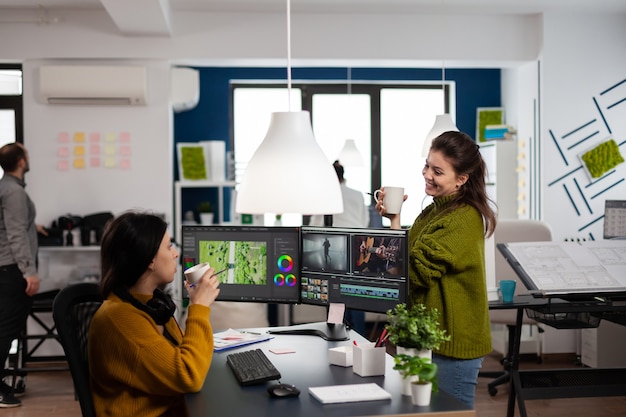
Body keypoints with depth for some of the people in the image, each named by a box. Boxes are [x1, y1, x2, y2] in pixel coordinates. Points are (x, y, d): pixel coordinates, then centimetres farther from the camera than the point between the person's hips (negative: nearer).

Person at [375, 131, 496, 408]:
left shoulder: (464, 219, -19)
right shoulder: (435, 211, 10)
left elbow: (416, 271, -22)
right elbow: (409, 259, 9)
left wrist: (395, 221, -15)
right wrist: (393, 218, -2)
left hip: (452, 344, -9)